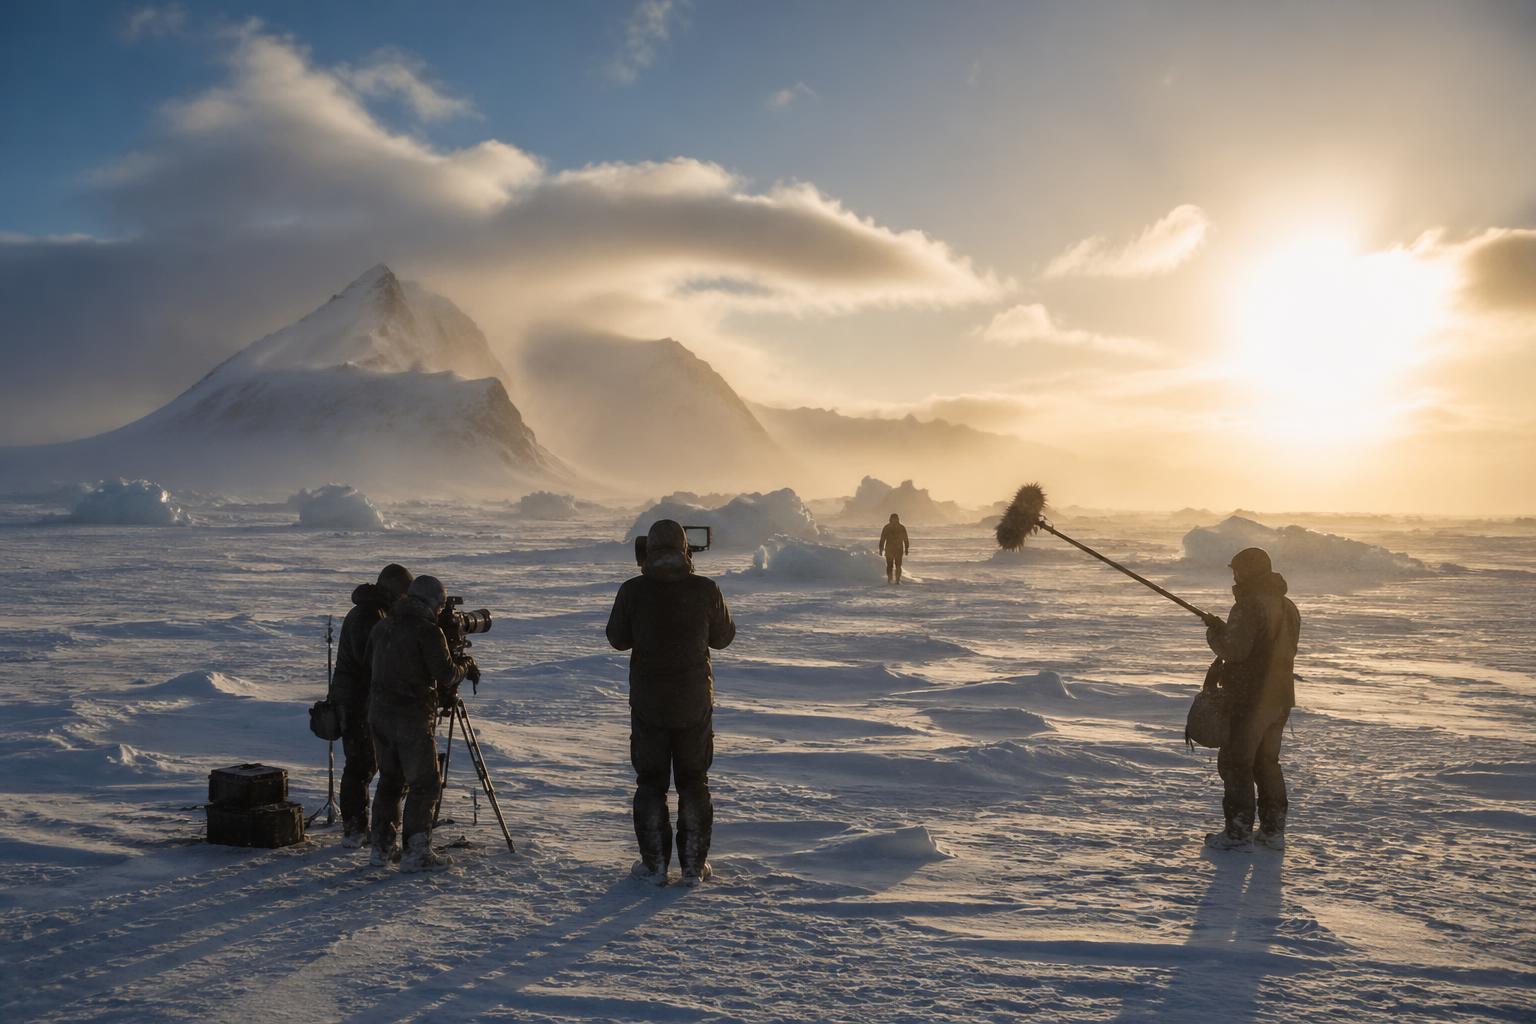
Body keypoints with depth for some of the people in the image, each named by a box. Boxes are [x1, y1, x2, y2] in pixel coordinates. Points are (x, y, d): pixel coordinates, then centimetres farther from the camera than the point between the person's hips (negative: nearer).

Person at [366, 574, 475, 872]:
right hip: (412, 717, -7)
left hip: (379, 713, 7)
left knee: (389, 780, 18)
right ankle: (416, 853, -1)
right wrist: (465, 666, 6)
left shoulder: (383, 626, 8)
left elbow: (370, 660, 22)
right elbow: (446, 674, -15)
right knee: (424, 784, 1)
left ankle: (382, 848, 21)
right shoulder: (428, 630, -13)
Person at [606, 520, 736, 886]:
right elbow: (723, 637, 4)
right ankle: (694, 865, 15)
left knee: (650, 782, 11)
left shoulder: (633, 591, -11)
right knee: (694, 782, 12)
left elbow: (617, 638, 3)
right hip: (695, 701, 1)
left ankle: (654, 864, 13)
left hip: (648, 704, 0)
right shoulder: (706, 590, -10)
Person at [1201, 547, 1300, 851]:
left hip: (1249, 699, -9)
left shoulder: (1248, 607, -18)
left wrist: (1214, 630, -5)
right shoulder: (1288, 608, 12)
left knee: (1236, 763, 0)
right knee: (1267, 761, 17)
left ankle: (1238, 831, 2)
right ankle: (1273, 829, 19)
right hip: (1279, 698, 9)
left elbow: (1234, 649, -24)